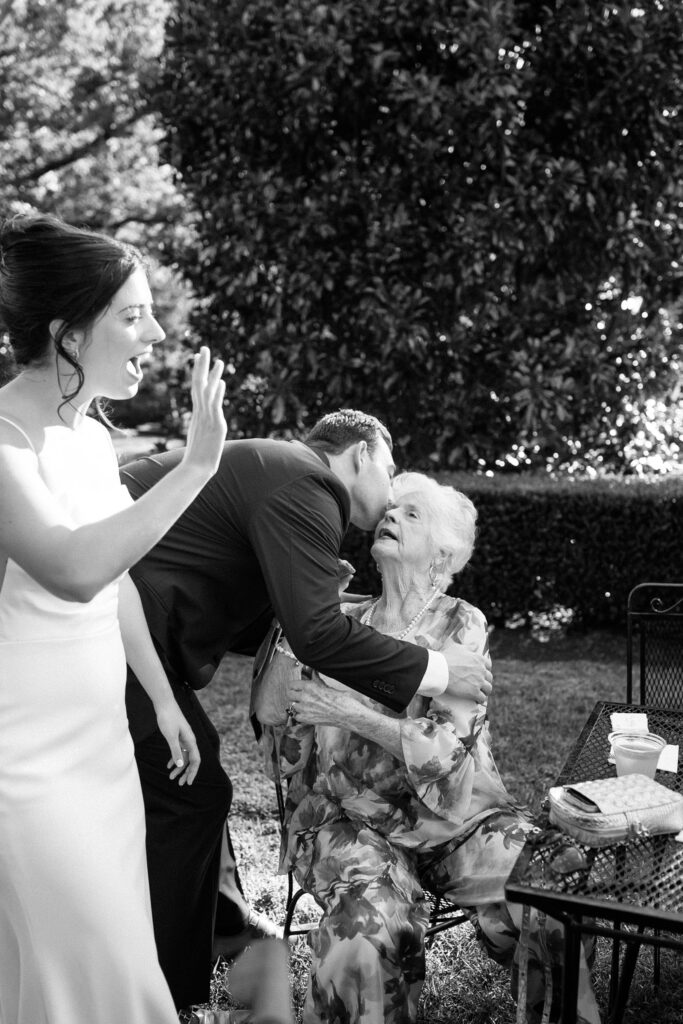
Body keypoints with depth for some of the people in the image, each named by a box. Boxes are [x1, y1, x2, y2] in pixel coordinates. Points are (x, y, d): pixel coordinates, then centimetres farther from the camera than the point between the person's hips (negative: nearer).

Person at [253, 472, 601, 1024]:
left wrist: (347, 712, -15)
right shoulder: (343, 621, 9)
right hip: (354, 818, 0)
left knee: (552, 912, -23)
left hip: (455, 813, 0)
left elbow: (446, 749, -10)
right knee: (368, 926, -31)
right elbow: (269, 710, -2)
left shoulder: (461, 624, 2)